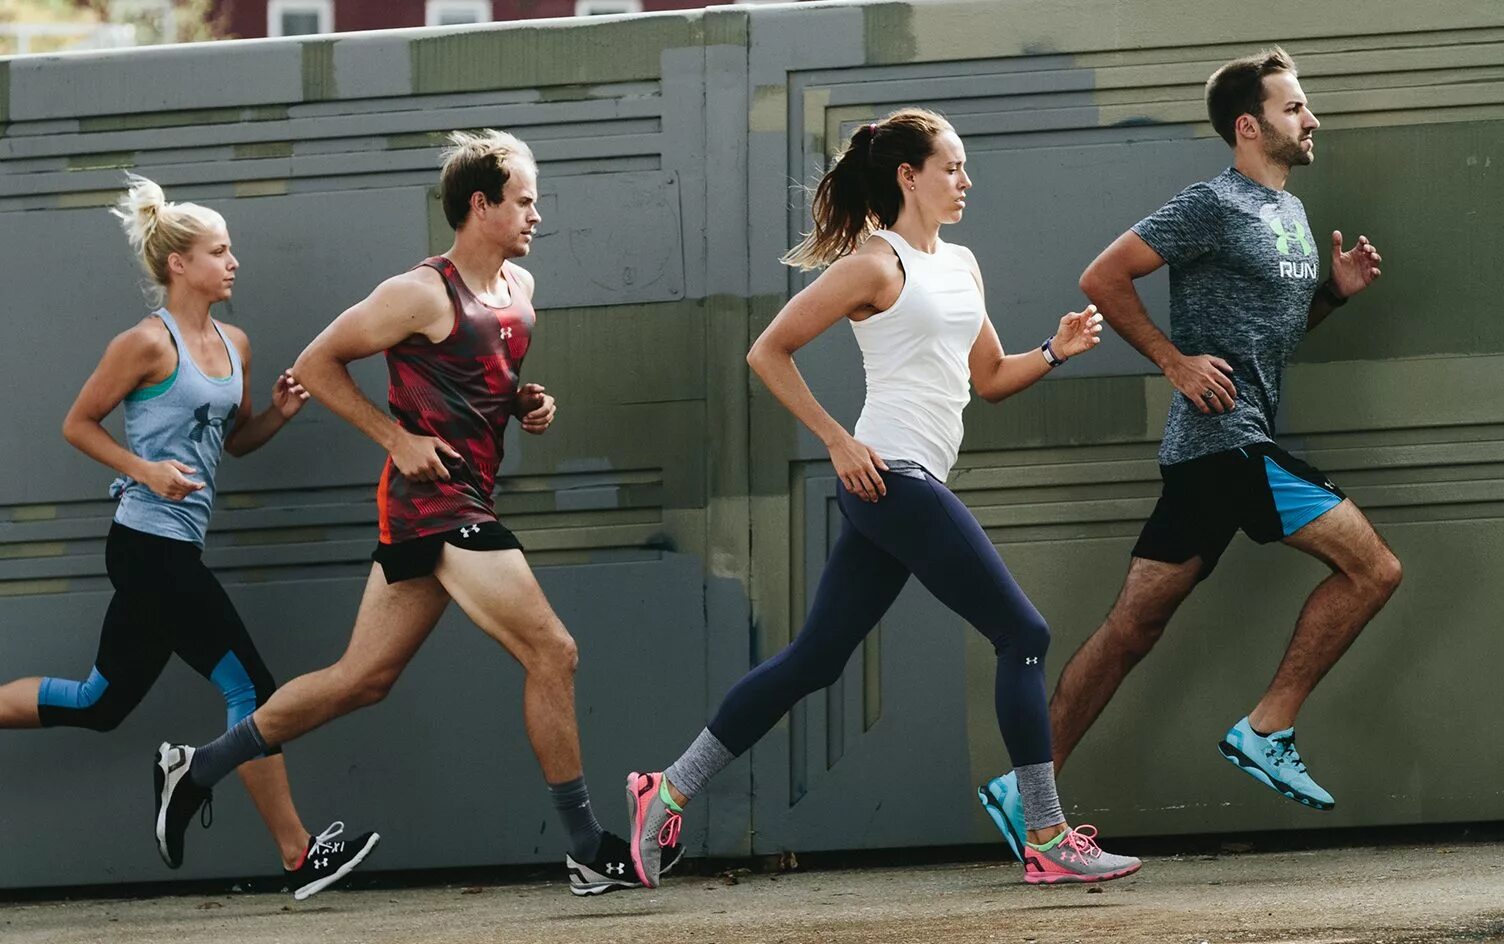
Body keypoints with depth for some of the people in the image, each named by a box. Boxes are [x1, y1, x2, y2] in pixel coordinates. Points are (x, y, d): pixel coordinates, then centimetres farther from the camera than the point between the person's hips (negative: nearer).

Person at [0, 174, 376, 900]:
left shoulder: (233, 344, 12)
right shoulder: (149, 344, -12)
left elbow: (234, 439, 23)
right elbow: (78, 424, -6)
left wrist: (277, 413, 3)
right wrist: (146, 470, -18)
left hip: (173, 551, 9)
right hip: (149, 546, -9)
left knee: (100, 703, 14)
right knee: (249, 687, -9)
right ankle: (299, 857, -5)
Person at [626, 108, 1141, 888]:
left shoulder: (960, 265, 18)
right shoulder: (876, 264, -7)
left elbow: (989, 377, 24)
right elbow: (769, 353, -7)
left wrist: (1056, 351, 6)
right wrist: (838, 442, -12)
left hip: (903, 486, 9)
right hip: (891, 475, -9)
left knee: (815, 659, 9)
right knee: (1023, 635, -9)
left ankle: (669, 794, 13)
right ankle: (1049, 842, -7)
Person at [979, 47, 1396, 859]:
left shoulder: (1289, 212, 20)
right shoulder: (1215, 207, -9)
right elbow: (1102, 279, -11)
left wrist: (1338, 290, 11)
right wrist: (1177, 362, -13)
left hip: (1228, 448, 9)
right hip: (1224, 436, -9)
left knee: (1132, 628, 7)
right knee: (1371, 567, -11)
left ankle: (1026, 790, 7)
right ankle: (1266, 731, -7)